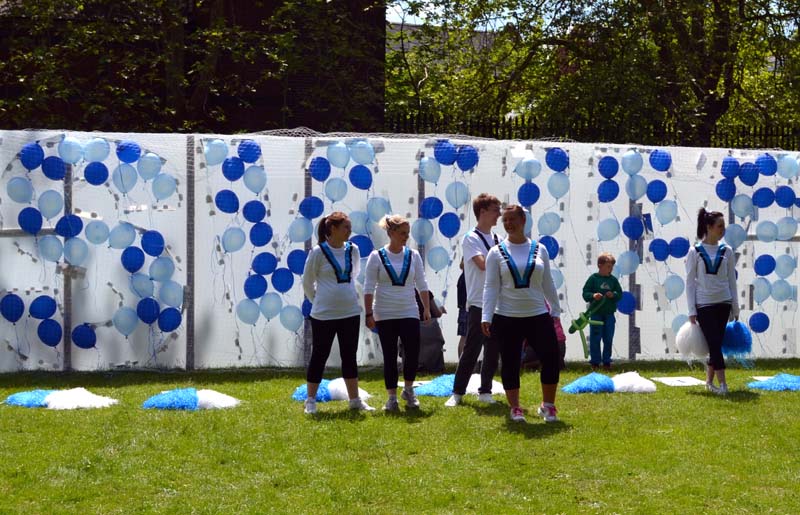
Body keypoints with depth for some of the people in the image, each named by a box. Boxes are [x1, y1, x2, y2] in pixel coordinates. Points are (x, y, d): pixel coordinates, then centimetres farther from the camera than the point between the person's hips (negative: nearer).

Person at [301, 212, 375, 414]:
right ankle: (310, 401, 13)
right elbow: (307, 282, -1)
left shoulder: (353, 250, 4)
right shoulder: (318, 252, -10)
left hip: (350, 312, 5)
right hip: (324, 314, -5)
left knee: (349, 357, 11)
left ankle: (355, 400, 18)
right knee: (319, 356, 3)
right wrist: (318, 301, 5)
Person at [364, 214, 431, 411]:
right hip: (384, 315, -2)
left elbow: (422, 284, 10)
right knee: (389, 356, 2)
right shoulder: (377, 256, -3)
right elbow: (369, 288, -3)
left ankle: (408, 389, 14)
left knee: (413, 351, -10)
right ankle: (392, 397, 11)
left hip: (409, 313, 2)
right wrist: (369, 313, -8)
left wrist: (427, 308, 4)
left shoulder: (413, 256, 5)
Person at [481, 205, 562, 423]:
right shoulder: (496, 253, 0)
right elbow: (491, 287, -3)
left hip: (538, 316, 1)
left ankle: (548, 406, 13)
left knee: (551, 358, -4)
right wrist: (486, 317, -10)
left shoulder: (539, 250, 6)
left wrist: (555, 310, 11)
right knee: (510, 363, 3)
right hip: (507, 318, -1)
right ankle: (515, 408, 15)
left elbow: (548, 284, 11)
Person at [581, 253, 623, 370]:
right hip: (596, 313, -3)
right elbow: (585, 293, -4)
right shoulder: (593, 278, -4)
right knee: (595, 339, 1)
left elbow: (620, 294, 8)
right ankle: (595, 362, 9)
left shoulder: (613, 280, 5)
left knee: (608, 339, 7)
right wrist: (593, 296, -22)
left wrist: (613, 295, -13)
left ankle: (606, 361, 17)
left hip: (609, 314, 3)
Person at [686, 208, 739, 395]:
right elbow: (690, 282, -2)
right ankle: (722, 384, -10)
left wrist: (735, 309, 8)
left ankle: (709, 381, 17)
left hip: (723, 304, 3)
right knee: (715, 344, -9)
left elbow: (732, 281, 10)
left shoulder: (726, 251, 7)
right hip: (704, 305, -3)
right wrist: (692, 311, -6)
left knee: (715, 344, 5)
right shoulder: (695, 252, -3)